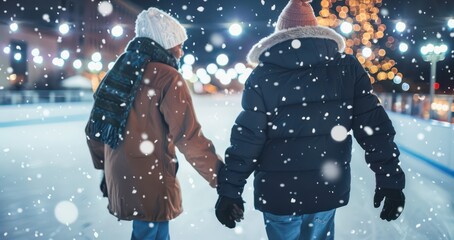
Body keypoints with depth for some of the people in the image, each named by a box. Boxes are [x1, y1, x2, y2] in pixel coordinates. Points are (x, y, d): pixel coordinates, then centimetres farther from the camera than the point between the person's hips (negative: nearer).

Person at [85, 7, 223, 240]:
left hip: (119, 181, 8)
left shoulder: (119, 71, 10)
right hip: (150, 186, -8)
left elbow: (94, 129, 14)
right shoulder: (167, 78, -13)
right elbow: (189, 138, -20)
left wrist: (105, 168, 25)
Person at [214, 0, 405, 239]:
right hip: (329, 188, 3)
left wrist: (229, 190, -4)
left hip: (279, 192, -2)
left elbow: (247, 138, -11)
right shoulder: (348, 68, -3)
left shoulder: (263, 76, -8)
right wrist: (390, 180, 1)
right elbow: (373, 126, -5)